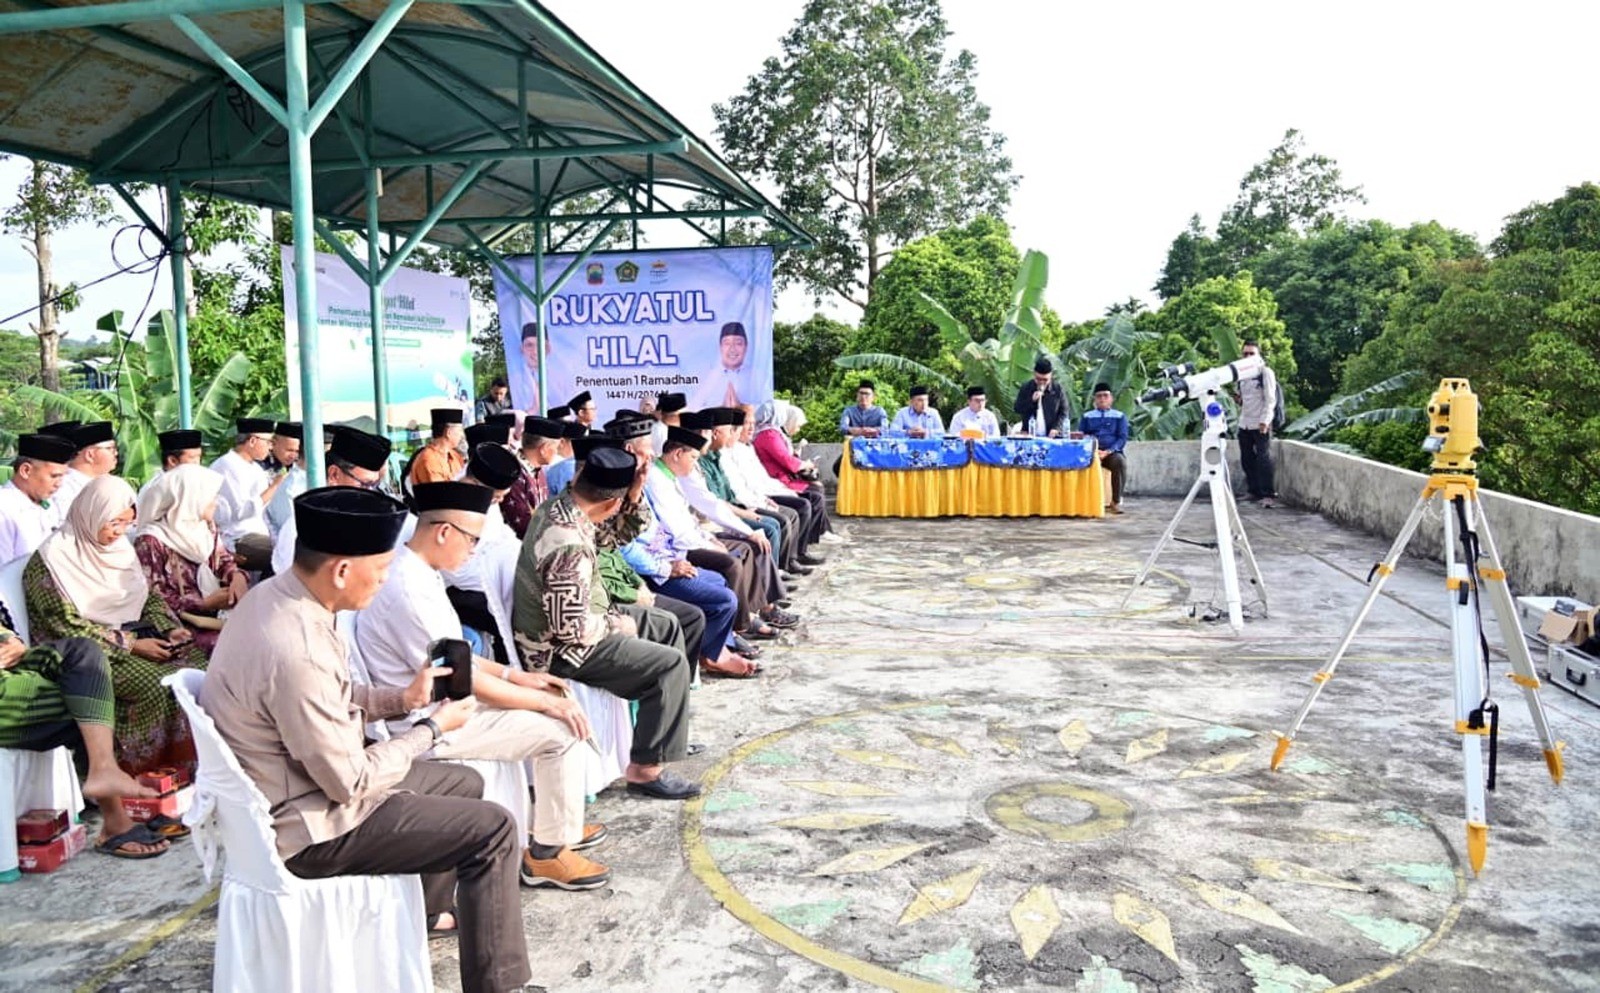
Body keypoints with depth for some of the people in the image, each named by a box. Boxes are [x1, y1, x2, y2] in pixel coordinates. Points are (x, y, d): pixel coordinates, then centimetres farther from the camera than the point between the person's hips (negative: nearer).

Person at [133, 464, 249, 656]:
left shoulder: (206, 529, 14)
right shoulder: (151, 541, -10)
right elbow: (152, 599, -11)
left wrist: (238, 577, -7)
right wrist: (204, 604, -17)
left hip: (220, 611, 7)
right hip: (183, 624, -7)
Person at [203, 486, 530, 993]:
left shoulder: (274, 594, -4)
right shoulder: (295, 652, -34)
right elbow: (351, 783, -24)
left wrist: (401, 697, 1)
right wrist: (432, 728, -12)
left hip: (303, 783, 10)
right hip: (308, 826, -9)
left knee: (464, 783, 21)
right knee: (493, 828, -9)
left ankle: (428, 909, 43)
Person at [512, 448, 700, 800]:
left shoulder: (555, 506, -3)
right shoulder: (570, 547, -32)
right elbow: (571, 628, -30)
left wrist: (633, 487, -1)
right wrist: (616, 624, -12)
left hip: (557, 624, 10)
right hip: (559, 650, -10)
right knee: (672, 664, -12)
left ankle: (670, 728, 31)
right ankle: (645, 769, -3)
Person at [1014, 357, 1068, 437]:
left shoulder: (1057, 389, 2)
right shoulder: (1025, 388, 5)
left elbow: (1063, 412, 4)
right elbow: (1016, 409, 2)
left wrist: (1056, 428, -11)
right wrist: (1032, 400, -13)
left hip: (1051, 436, -1)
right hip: (1030, 436, 1)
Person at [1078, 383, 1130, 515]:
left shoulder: (1119, 416, 14)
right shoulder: (1086, 416, 18)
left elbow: (1122, 438, 3)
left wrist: (1108, 451, -15)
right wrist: (1092, 451, -12)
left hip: (1112, 453, 0)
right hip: (1091, 453, 0)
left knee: (1120, 462, -36)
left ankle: (1116, 501, -29)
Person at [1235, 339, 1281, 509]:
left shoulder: (1266, 372, -4)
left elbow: (1270, 399, -10)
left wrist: (1265, 421, -19)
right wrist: (1238, 399, 2)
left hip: (1260, 425, -7)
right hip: (1244, 424, 7)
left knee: (1264, 459, -10)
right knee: (1247, 460, 8)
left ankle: (1269, 494, -7)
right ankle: (1255, 492, 18)